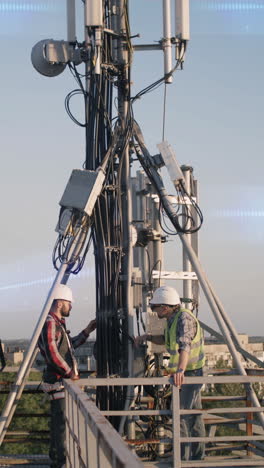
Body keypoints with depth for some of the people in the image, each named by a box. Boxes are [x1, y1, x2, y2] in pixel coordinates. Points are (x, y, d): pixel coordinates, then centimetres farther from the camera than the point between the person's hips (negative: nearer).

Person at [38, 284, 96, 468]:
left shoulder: (58, 323, 17)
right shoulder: (50, 324, -16)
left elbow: (70, 345, 29)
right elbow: (52, 354, -24)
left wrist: (87, 331, 22)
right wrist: (70, 373, -15)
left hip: (64, 380, 11)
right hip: (58, 382, -11)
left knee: (59, 421, 16)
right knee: (62, 421, -9)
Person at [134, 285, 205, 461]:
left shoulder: (184, 318, -23)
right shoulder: (172, 319, 7)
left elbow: (184, 345, -38)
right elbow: (166, 340, 26)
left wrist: (180, 370, -52)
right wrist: (148, 337, 9)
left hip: (190, 373, -10)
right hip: (184, 374, 10)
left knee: (182, 417, -10)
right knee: (194, 417, 17)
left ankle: (182, 459, -8)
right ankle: (198, 457, 27)